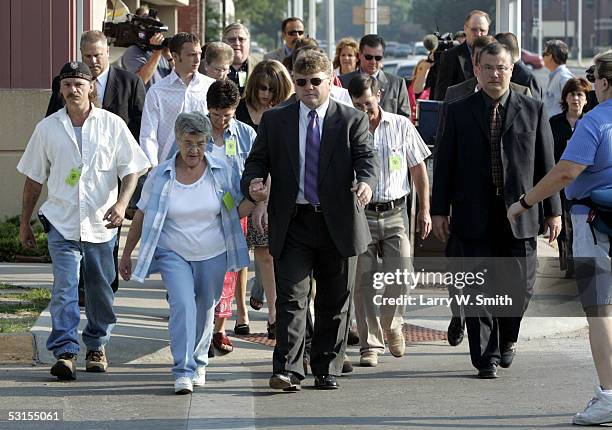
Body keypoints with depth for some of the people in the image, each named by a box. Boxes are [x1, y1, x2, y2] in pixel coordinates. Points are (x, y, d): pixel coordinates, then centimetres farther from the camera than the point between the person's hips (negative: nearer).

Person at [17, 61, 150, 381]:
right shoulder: (47, 128, 4)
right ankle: (65, 352, -19)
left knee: (100, 291, 10)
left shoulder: (112, 125, 1)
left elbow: (131, 169, 2)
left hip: (101, 223, 1)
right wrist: (24, 222, 14)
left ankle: (96, 347, 29)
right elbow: (34, 178, 12)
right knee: (64, 288, -15)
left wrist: (121, 203, -15)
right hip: (61, 223, -1)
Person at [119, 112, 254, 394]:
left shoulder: (221, 171, -1)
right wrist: (127, 254, 8)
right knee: (183, 305, -19)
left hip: (212, 255, 2)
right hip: (173, 255, -2)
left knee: (204, 310, 12)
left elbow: (236, 209, 6)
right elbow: (142, 215, 4)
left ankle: (198, 362, 35)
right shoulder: (160, 176, -4)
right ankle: (183, 372, -20)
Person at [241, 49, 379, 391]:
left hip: (338, 222, 0)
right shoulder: (274, 121, 9)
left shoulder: (353, 120, 4)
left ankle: (327, 370, 17)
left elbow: (367, 157, -8)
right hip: (292, 223, 0)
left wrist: (366, 181, -31)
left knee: (335, 302, 8)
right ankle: (288, 370, -13)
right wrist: (253, 182, -15)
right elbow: (258, 160, 9)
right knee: (292, 298, -8)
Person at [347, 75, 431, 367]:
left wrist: (424, 210, 6)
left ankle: (391, 325, 19)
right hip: (361, 213, -1)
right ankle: (370, 344, 7)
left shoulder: (401, 126, 4)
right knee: (363, 282, -1)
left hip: (395, 213, 1)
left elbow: (418, 170, 10)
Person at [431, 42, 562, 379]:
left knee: (519, 287, 3)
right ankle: (486, 357, 6)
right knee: (478, 289, -1)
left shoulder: (533, 110, 6)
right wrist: (439, 210, 1)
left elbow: (546, 163, 7)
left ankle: (507, 338, 30)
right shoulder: (458, 112, 5)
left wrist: (553, 211, 4)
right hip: (474, 218, 0)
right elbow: (444, 164, 6)